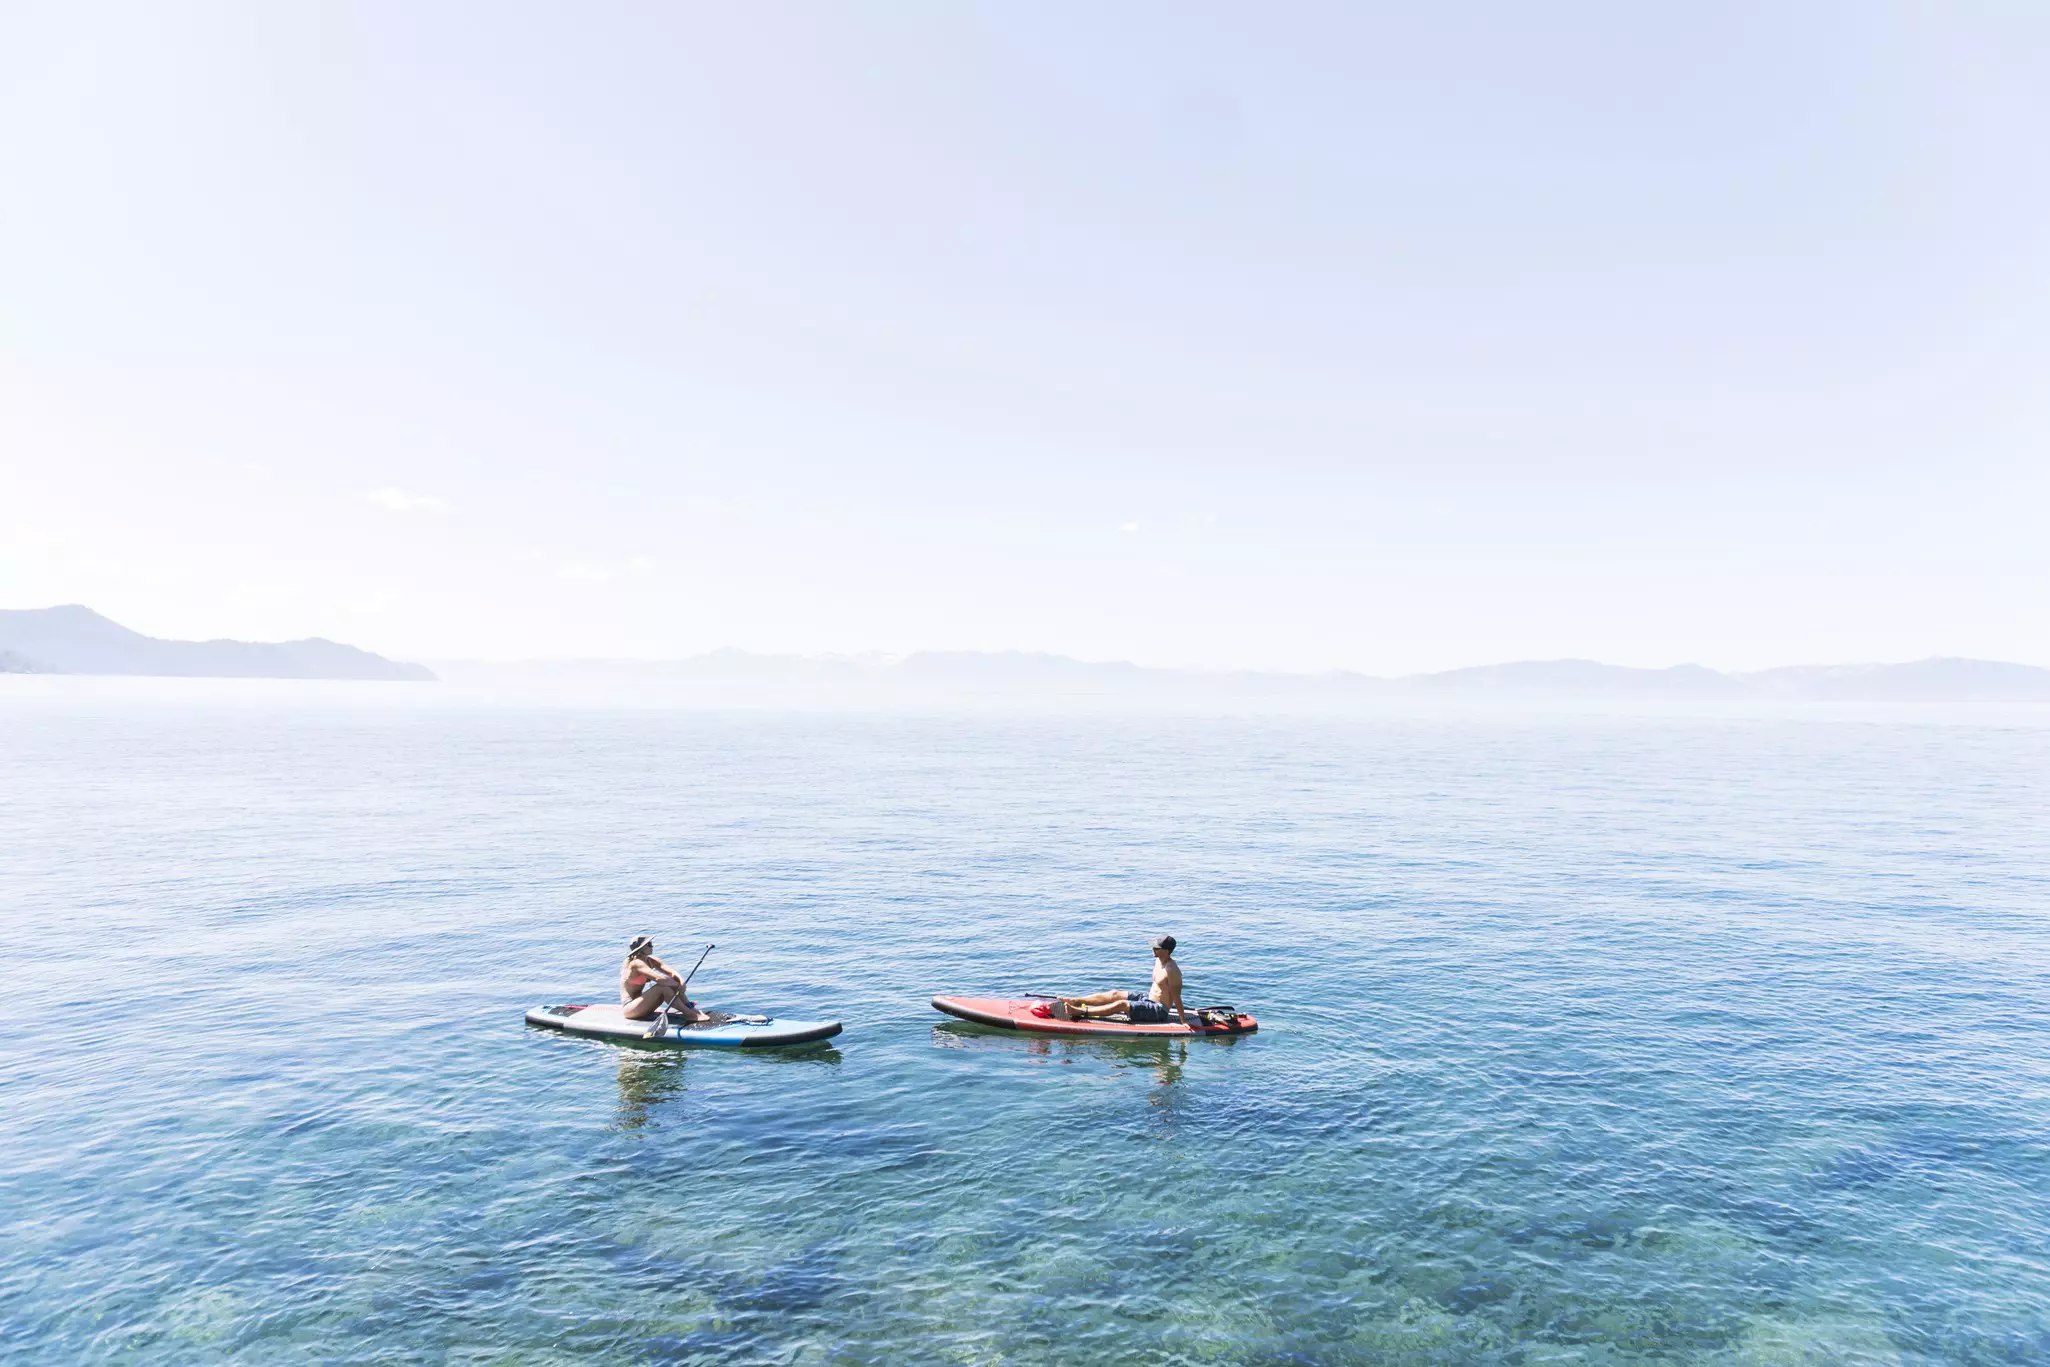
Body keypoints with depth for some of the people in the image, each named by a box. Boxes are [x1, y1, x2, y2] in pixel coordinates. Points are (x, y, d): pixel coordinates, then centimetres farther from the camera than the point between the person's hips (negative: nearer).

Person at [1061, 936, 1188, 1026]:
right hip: (1148, 996, 9)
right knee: (1115, 995, 2)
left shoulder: (1172, 970, -25)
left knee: (1121, 1004, -20)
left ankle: (1081, 1012, -23)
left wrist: (1183, 1021, -22)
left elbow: (1176, 997, -23)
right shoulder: (1158, 961, 5)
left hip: (1158, 1010, -9)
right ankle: (1075, 1001, 0)